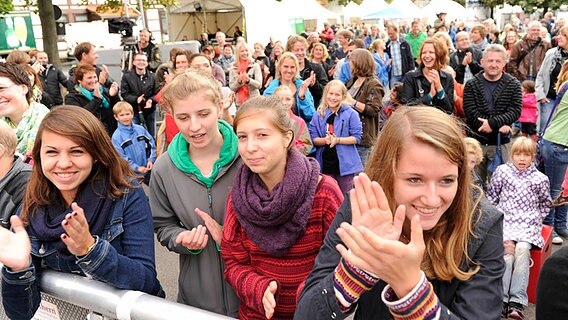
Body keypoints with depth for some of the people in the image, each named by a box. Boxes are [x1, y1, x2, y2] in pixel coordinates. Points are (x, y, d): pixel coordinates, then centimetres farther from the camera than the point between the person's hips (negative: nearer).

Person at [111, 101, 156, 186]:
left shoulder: (140, 129, 0)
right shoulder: (116, 137, -12)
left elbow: (151, 145, 6)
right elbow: (121, 157, -15)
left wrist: (151, 160, -7)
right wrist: (137, 168, -19)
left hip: (148, 169, 4)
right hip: (132, 174, -4)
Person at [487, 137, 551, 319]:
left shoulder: (540, 179, 4)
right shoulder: (502, 171, 4)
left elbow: (545, 203, 18)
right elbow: (491, 195, 11)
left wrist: (535, 220, 8)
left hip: (528, 224, 0)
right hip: (505, 220, 0)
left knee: (522, 248, -27)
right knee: (508, 248, -26)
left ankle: (517, 302, -28)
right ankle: (501, 299, -29)